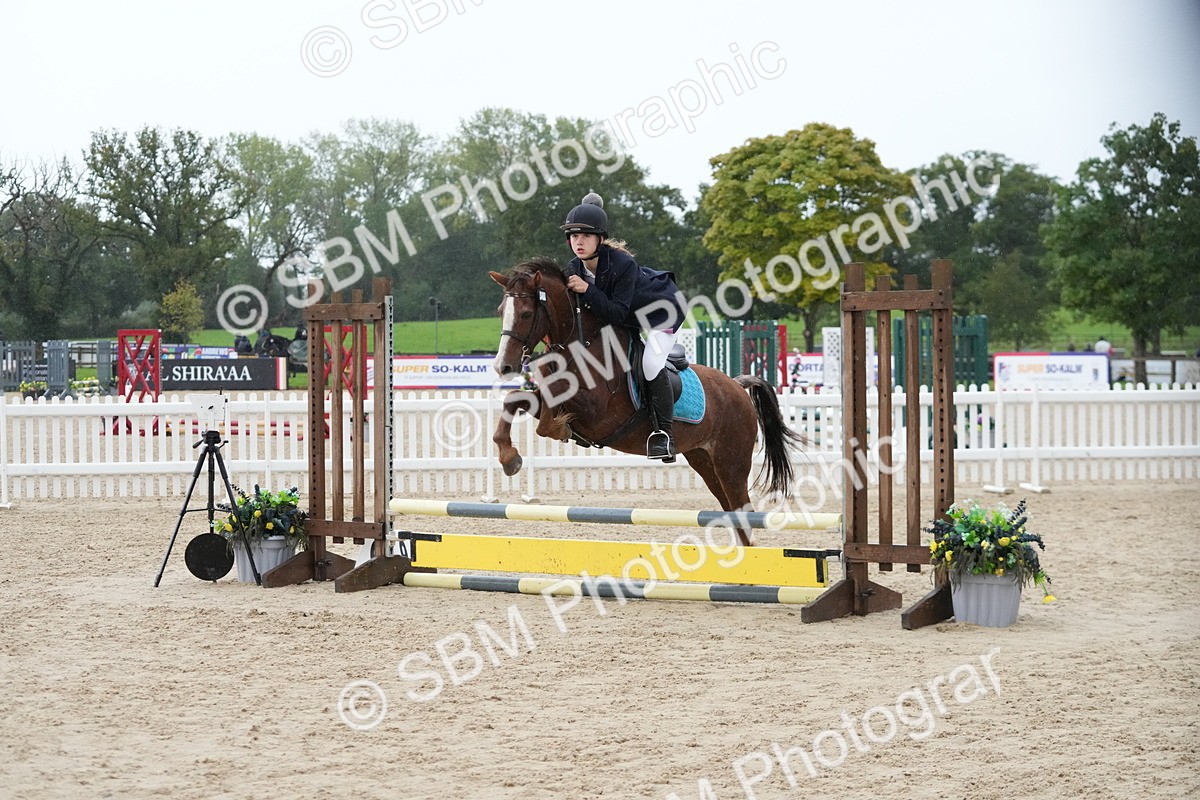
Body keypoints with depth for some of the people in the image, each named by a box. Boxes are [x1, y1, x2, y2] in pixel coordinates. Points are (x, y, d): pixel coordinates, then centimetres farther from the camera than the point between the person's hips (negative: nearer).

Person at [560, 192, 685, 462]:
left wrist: (587, 290, -46)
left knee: (651, 365, -26)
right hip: (628, 317, 8)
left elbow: (616, 313, -39)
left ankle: (663, 432, -17)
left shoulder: (623, 265, -37)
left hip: (662, 308, -8)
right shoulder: (574, 268, -17)